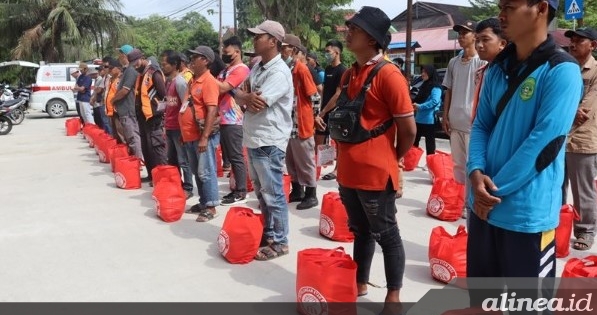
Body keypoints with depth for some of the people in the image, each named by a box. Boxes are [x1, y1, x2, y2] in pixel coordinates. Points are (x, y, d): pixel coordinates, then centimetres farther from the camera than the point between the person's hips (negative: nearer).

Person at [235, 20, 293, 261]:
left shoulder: (279, 72, -15)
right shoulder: (257, 67, 14)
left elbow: (257, 103, -23)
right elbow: (239, 94, 10)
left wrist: (243, 97, -3)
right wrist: (248, 98, -12)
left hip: (268, 142, -9)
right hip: (253, 139, 9)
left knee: (273, 195, 0)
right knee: (261, 193, 18)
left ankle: (279, 242, 13)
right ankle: (267, 234, 32)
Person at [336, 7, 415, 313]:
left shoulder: (388, 75, -14)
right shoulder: (348, 75, 10)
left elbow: (408, 128, -13)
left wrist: (391, 160, 1)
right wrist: (345, 158, 13)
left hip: (375, 173, -7)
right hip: (348, 171, 7)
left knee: (386, 235, 7)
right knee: (360, 231, 20)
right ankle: (359, 284, 36)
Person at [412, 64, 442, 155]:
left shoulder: (435, 87, -9)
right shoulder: (424, 85, 18)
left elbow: (435, 101, -21)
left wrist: (420, 106, -22)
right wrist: (414, 104, 4)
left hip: (429, 120, -9)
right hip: (419, 119, 9)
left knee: (429, 143, 0)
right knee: (414, 141, 11)